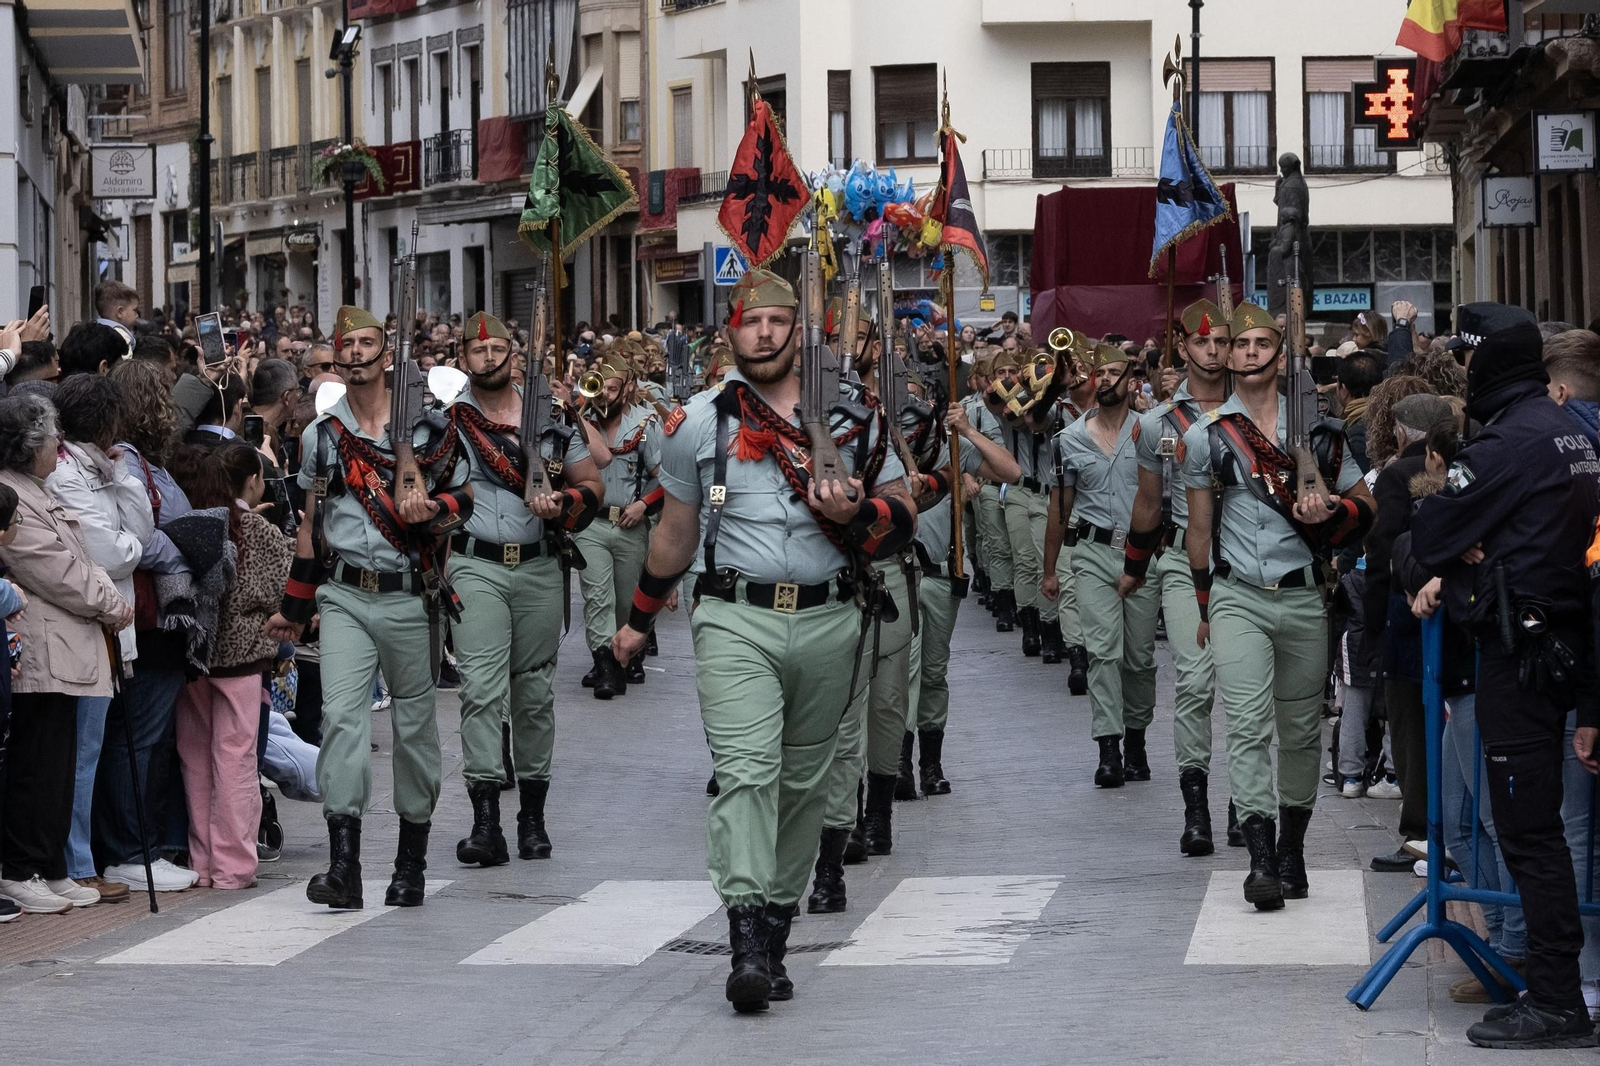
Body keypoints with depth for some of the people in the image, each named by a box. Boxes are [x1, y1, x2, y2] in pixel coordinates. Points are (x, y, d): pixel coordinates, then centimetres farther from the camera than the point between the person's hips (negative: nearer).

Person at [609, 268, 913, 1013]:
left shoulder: (851, 417, 8)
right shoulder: (699, 423, 7)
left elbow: (902, 515, 10)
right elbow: (676, 531, 18)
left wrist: (855, 513, -12)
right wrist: (641, 620, 24)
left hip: (827, 623, 2)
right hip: (736, 621, -2)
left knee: (803, 781, 7)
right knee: (747, 770, -17)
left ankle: (777, 929, 17)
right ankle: (747, 939, -25)